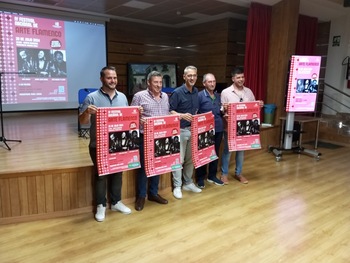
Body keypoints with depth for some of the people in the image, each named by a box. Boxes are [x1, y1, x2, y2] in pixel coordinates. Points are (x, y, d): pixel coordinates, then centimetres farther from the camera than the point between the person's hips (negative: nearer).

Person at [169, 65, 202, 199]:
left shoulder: (196, 91, 10)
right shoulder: (177, 92, -11)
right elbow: (170, 111, -13)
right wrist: (182, 115, -28)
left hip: (193, 129, 7)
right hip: (180, 130, -6)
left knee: (190, 158, 13)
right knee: (179, 159, -2)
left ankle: (188, 183, 27)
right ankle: (177, 186, 10)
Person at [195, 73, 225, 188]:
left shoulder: (218, 96, 12)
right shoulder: (199, 96, -8)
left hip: (218, 129, 6)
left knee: (215, 153, 14)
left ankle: (212, 176, 29)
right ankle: (200, 178, 17)